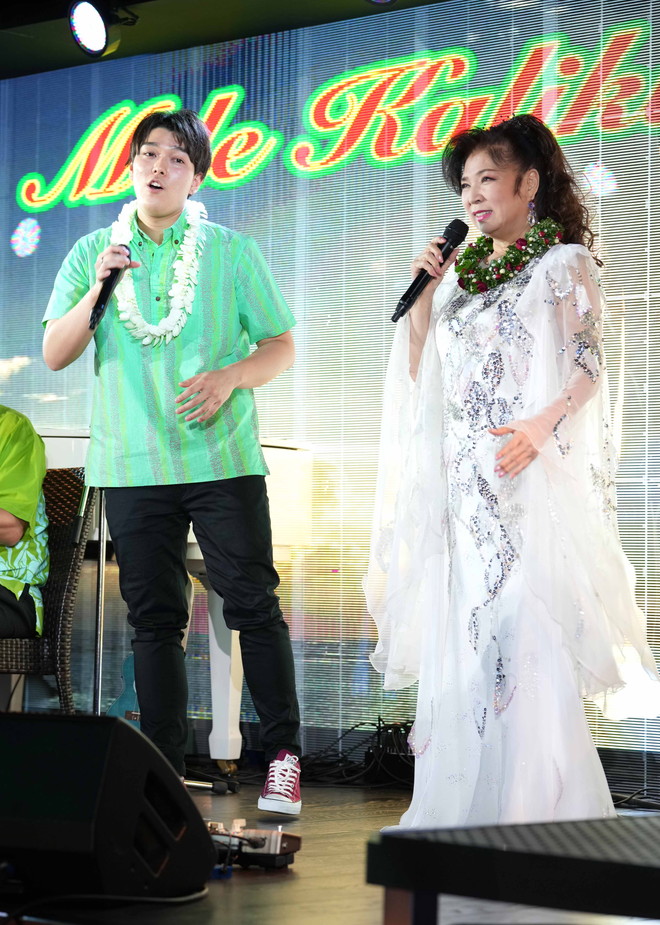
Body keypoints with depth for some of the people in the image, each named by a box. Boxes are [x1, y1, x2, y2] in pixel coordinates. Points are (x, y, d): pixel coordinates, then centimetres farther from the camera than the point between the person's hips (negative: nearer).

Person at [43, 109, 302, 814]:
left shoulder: (231, 251, 6)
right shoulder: (92, 253, 10)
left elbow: (281, 347, 7)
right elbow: (55, 354, 3)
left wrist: (230, 376, -12)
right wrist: (97, 290, -11)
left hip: (222, 457, -1)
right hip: (131, 464, 2)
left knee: (253, 603, -4)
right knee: (154, 617, 5)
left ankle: (283, 756, 3)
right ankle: (164, 768, 11)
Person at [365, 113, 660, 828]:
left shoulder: (564, 265, 1)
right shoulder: (463, 274, 19)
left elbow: (588, 367, -8)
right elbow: (422, 374, 19)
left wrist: (541, 428, -25)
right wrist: (424, 290, 10)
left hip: (531, 478, -6)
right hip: (462, 480, 6)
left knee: (529, 632, -13)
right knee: (461, 639, 5)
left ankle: (542, 811, -8)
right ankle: (463, 812, 12)